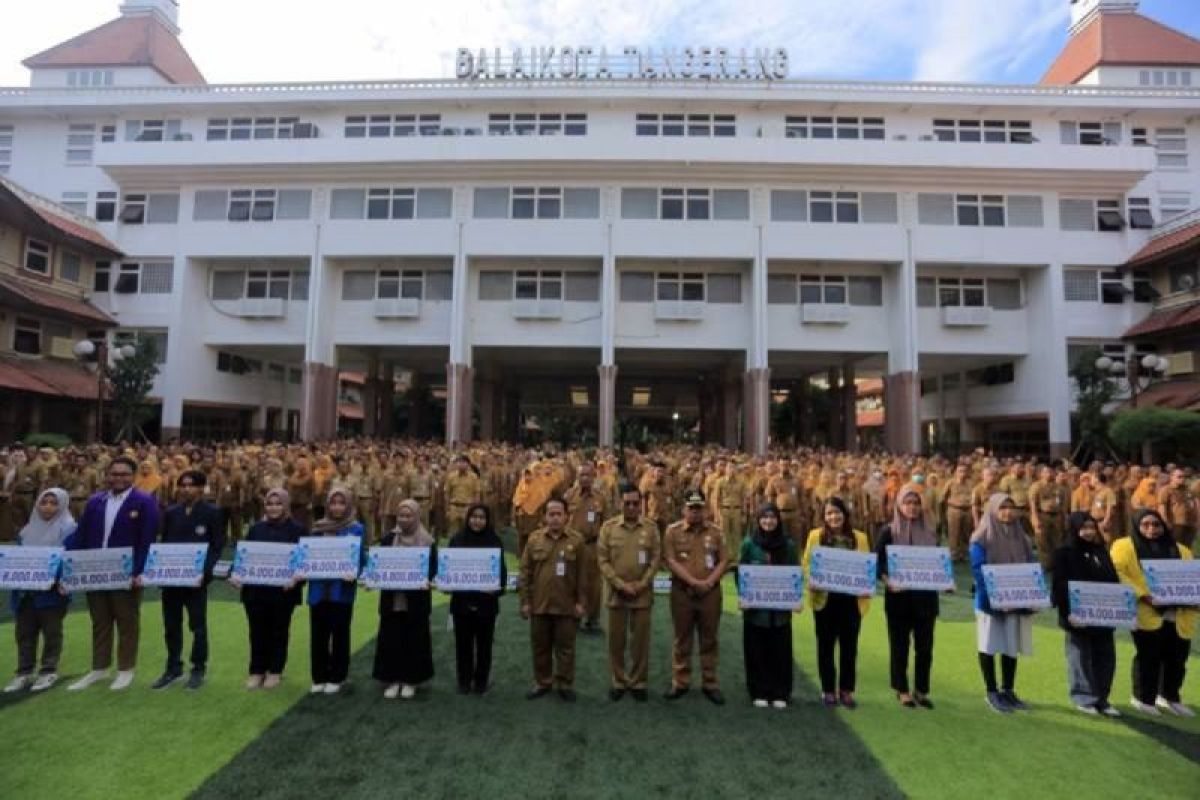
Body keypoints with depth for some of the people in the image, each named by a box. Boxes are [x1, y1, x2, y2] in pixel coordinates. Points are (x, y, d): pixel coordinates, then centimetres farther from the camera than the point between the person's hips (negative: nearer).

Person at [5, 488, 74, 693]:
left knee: (51, 632, 3)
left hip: (52, 590, -6)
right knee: (24, 632, 10)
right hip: (25, 590, 6)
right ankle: (24, 672, 19)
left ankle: (49, 672, 12)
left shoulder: (68, 529, -6)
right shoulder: (28, 530, 13)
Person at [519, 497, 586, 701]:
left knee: (565, 647, 9)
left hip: (566, 605, -2)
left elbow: (581, 574, -2)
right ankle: (542, 682, 30)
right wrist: (525, 601, -1)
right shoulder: (534, 539, 0)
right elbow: (526, 572, 1)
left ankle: (565, 685, 24)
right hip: (539, 604, 2)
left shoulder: (576, 540, -4)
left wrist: (580, 601, -4)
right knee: (540, 646, 14)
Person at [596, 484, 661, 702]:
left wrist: (642, 584, -10)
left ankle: (638, 682, 23)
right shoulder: (609, 527, -3)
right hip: (616, 592, 0)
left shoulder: (651, 527, -2)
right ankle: (619, 681, 25)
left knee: (641, 640, 8)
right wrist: (620, 584, -11)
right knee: (616, 639, 9)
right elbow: (602, 560, -4)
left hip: (643, 593, 0)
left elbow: (656, 558, -1)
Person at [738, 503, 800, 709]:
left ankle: (780, 693, 21)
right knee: (757, 651, 5)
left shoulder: (788, 544, 2)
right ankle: (759, 693, 18)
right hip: (755, 606, -1)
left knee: (780, 650, 7)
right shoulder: (749, 543, -1)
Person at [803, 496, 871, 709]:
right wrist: (811, 581, -16)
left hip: (851, 599, 1)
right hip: (825, 598, -1)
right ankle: (828, 689, 21)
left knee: (849, 646, 8)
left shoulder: (860, 537, 4)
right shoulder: (815, 535, 2)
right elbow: (807, 563, 2)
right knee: (826, 645, 8)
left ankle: (846, 690, 22)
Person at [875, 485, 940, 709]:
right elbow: (878, 562, -6)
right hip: (898, 596, -3)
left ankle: (921, 690, 22)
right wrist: (887, 580, -21)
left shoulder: (930, 533, 7)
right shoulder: (889, 531, -4)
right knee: (899, 645, 6)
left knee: (925, 646, 8)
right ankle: (902, 690, 19)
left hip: (926, 596, 3)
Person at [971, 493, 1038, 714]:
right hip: (990, 601, -5)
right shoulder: (981, 539, -8)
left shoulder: (1021, 538, 10)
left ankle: (1008, 691, 24)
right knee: (989, 646, 2)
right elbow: (978, 570, -13)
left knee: (1012, 646, 11)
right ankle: (992, 693, 12)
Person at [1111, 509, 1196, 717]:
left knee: (1176, 658, 11)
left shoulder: (1180, 550, 20)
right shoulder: (1125, 546, 2)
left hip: (1179, 616, 5)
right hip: (1148, 614, -5)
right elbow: (1116, 574, -9)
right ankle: (1143, 697, 15)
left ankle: (1169, 697, 31)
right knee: (1148, 657, -2)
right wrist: (1142, 595, -18)